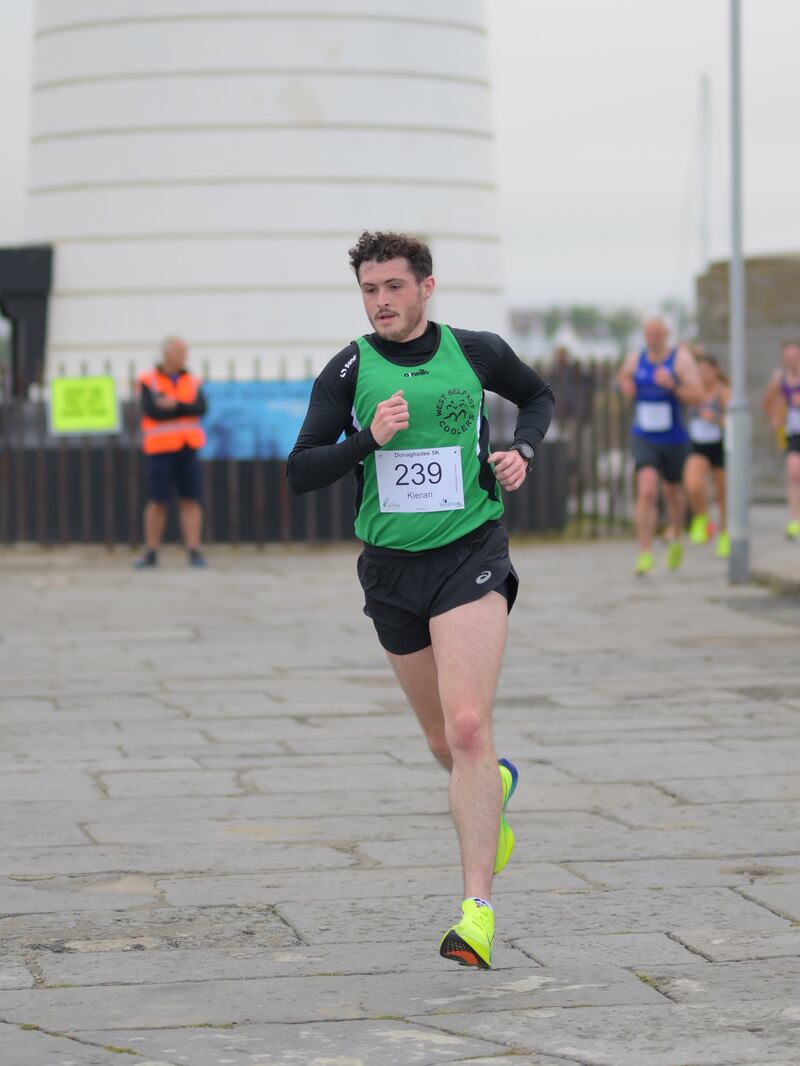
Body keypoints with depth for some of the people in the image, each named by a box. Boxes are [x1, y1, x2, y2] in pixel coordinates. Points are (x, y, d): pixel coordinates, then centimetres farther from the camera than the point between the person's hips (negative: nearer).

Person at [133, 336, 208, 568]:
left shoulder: (192, 382, 12)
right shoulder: (148, 382, 1)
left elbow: (201, 408, -4)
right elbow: (152, 411, -13)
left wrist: (174, 405, -17)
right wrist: (185, 410, -7)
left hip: (187, 450, 3)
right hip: (161, 450, -3)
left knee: (191, 500, -2)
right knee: (157, 502, -1)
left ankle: (194, 552, -3)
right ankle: (151, 554, 7)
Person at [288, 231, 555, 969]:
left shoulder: (476, 353, 1)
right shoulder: (349, 372, -2)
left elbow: (538, 396, 21)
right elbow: (301, 473, -6)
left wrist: (522, 450, 2)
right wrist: (368, 439, -22)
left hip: (471, 554, -2)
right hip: (391, 568, 2)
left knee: (468, 726, -18)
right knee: (445, 742, 14)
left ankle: (479, 909, -19)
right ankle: (494, 786, 51)